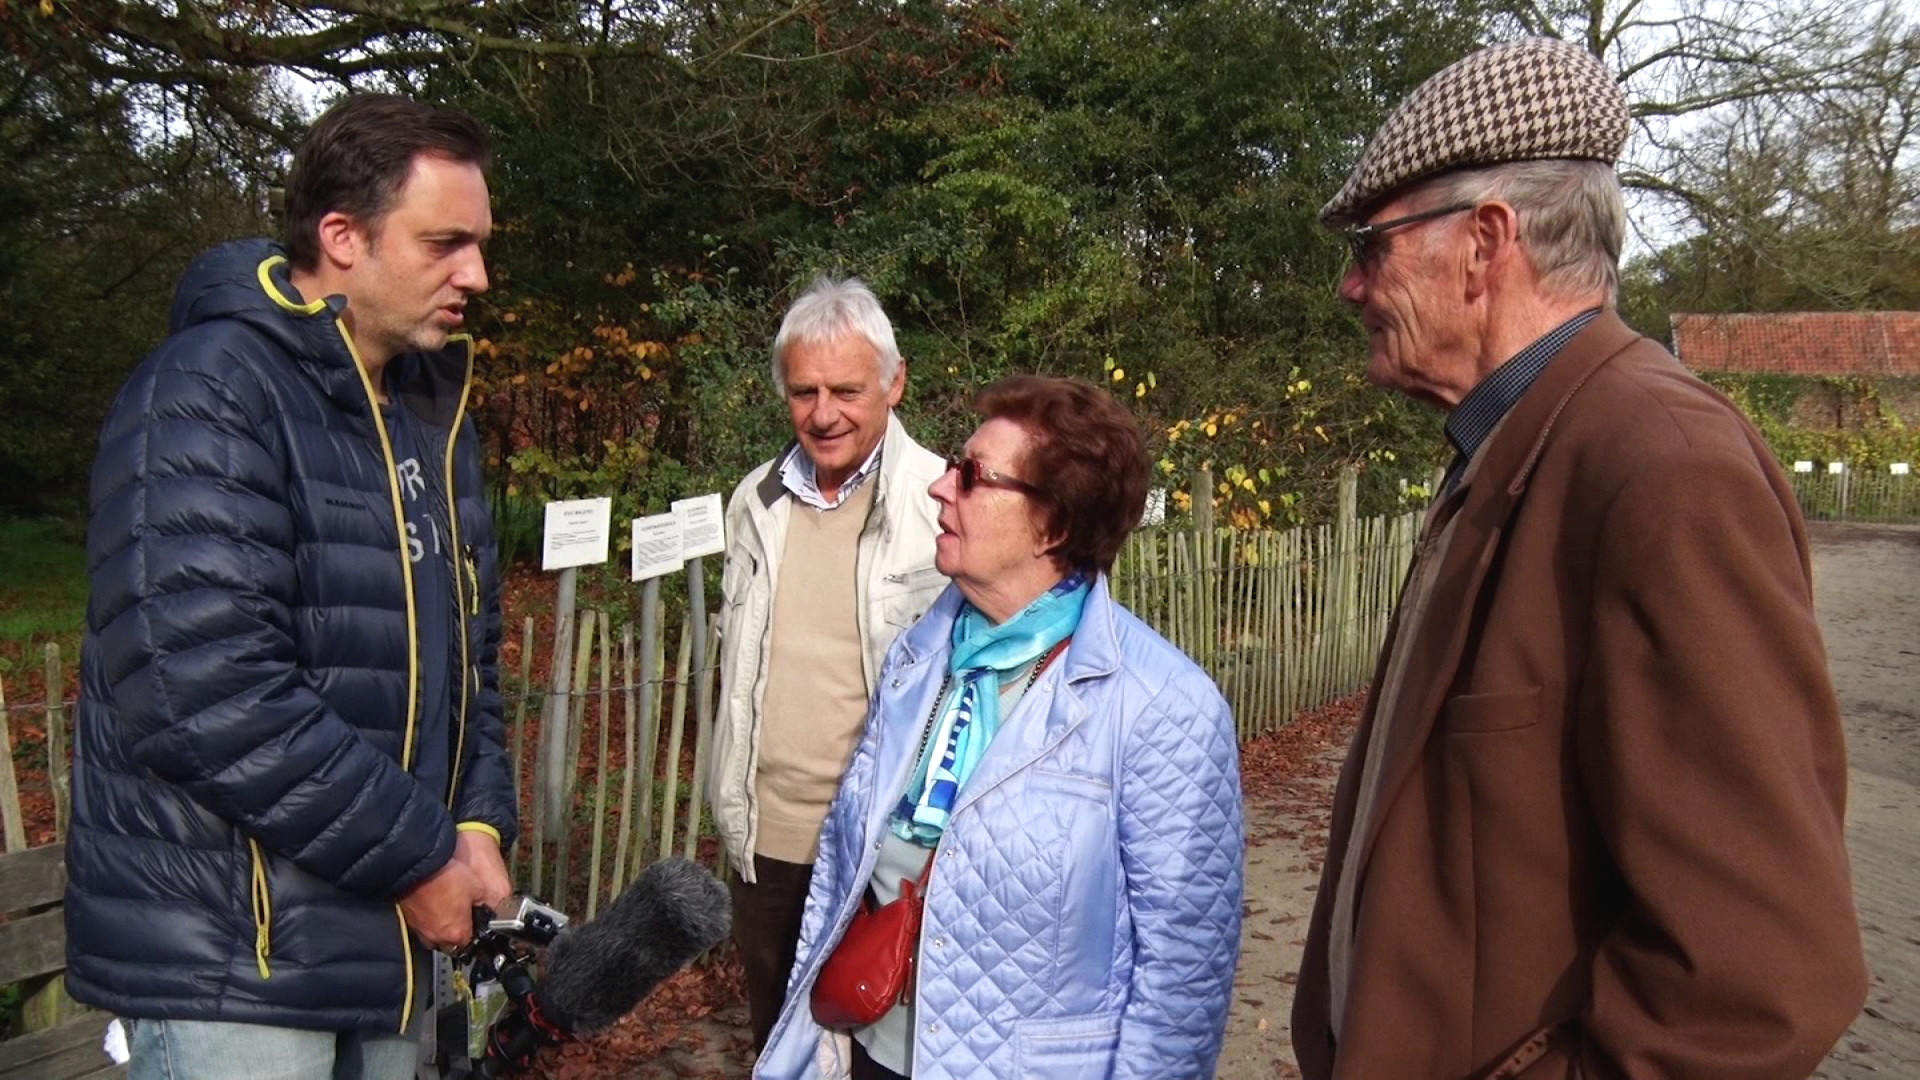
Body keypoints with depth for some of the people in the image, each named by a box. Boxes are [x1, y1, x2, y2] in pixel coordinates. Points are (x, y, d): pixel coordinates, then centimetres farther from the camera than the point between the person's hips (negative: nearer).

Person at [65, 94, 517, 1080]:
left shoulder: (432, 408, 10)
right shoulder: (206, 397, -16)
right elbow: (202, 693, -26)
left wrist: (477, 823, 1)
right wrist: (417, 854, -18)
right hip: (232, 958, -7)